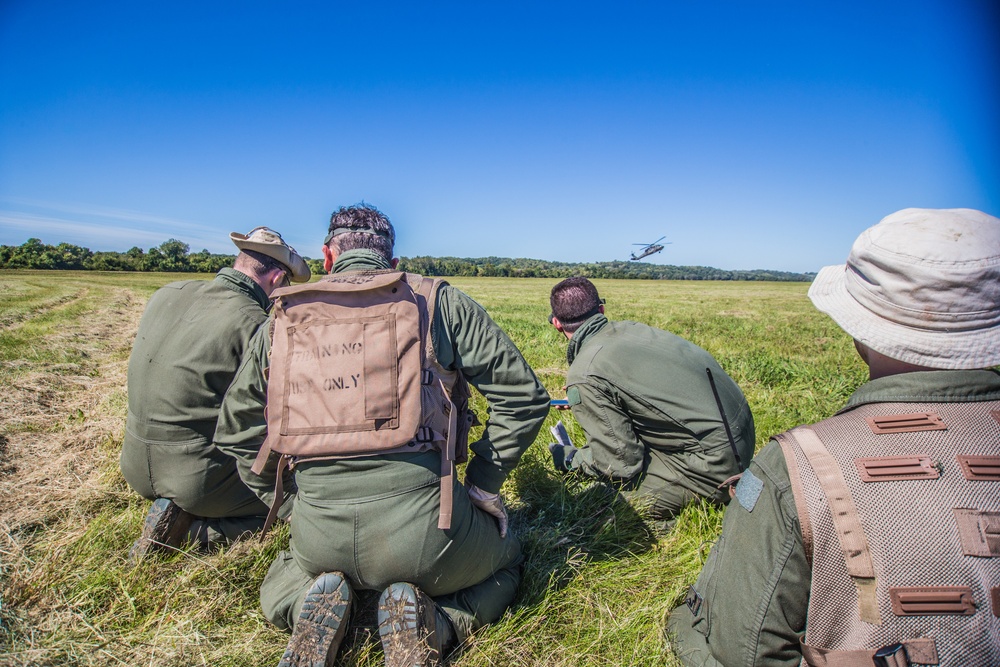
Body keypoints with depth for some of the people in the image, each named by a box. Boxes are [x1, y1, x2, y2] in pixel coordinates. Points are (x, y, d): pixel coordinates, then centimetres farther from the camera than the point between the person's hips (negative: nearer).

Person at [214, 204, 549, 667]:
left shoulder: (280, 322, 11)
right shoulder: (438, 301, 2)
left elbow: (237, 430, 20)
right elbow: (523, 396, 1)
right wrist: (483, 485, 10)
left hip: (318, 533, 4)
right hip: (421, 525, -3)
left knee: (280, 591, 40)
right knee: (507, 561, 30)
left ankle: (317, 604, 5)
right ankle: (433, 627, 1)